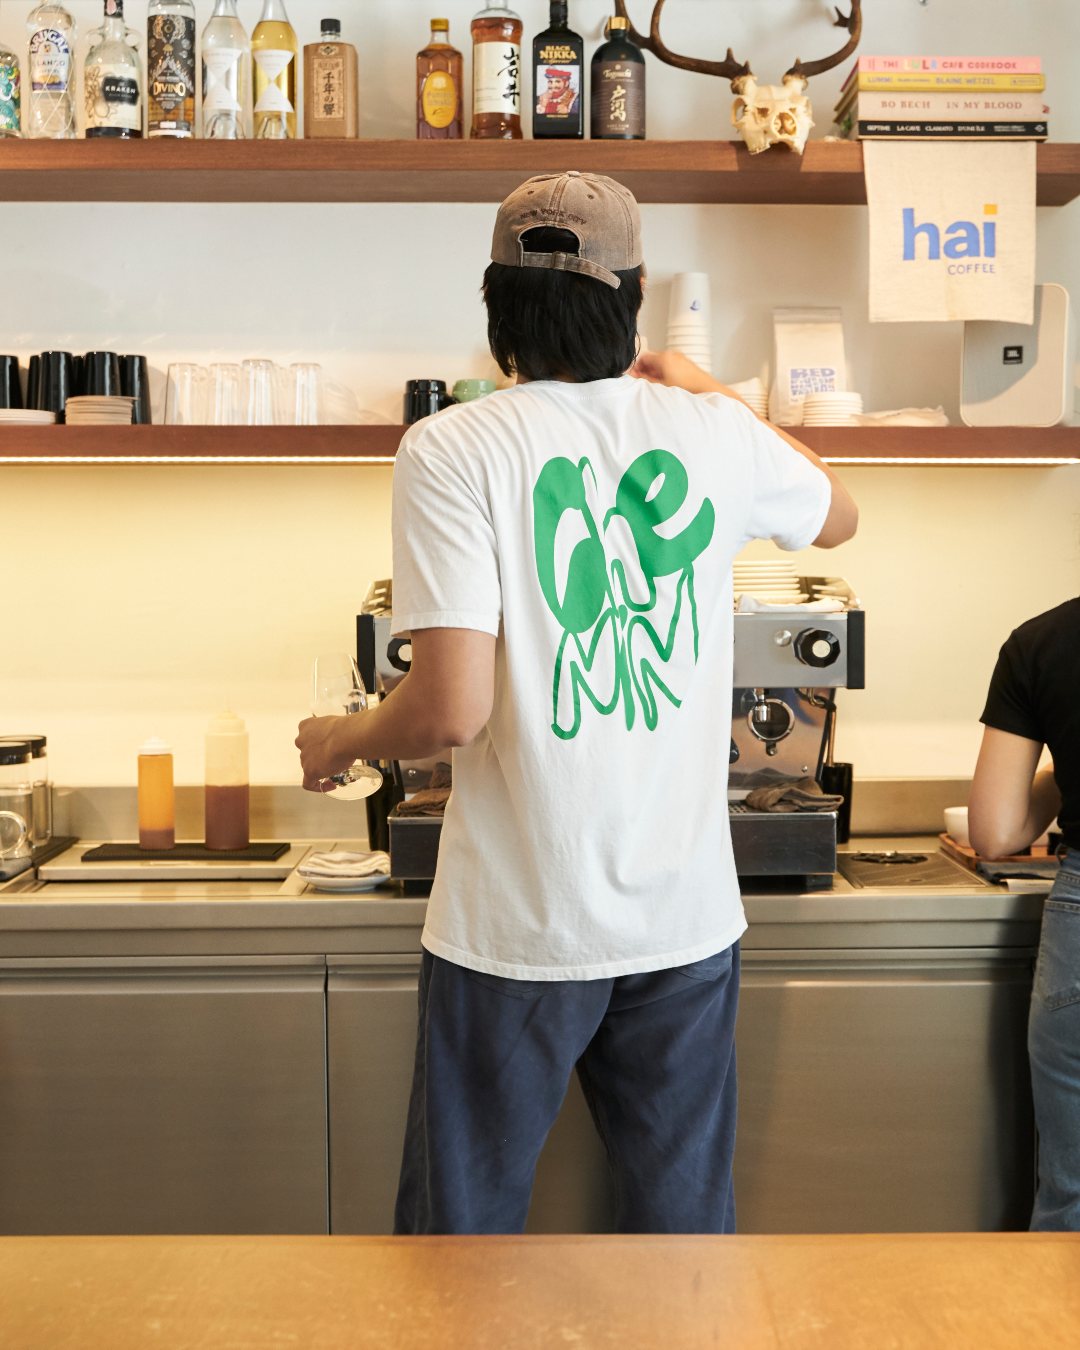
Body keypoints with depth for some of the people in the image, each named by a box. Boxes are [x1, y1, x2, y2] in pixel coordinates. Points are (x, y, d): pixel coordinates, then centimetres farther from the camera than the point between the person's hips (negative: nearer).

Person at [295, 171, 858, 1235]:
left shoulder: (453, 450, -11)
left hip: (519, 926, -3)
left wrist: (340, 741, 3)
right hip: (687, 916, 4)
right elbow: (837, 515, 23)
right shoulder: (713, 433, 0)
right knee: (684, 1221, 20)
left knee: (462, 1224, 15)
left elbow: (452, 710, -18)